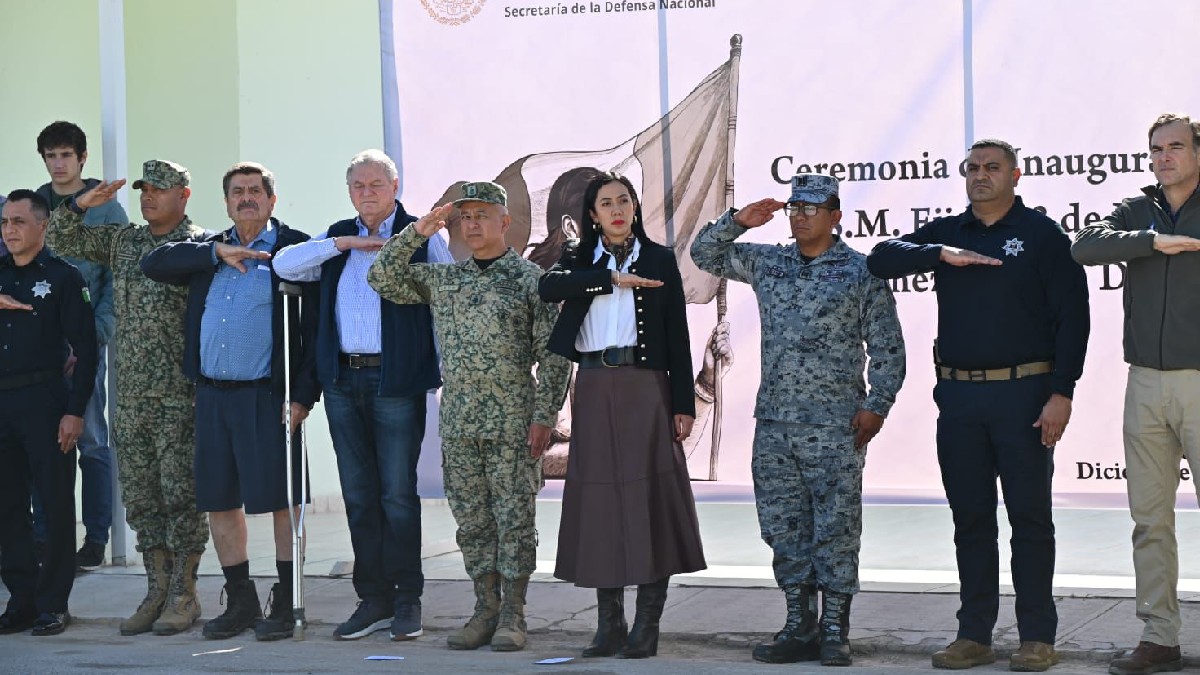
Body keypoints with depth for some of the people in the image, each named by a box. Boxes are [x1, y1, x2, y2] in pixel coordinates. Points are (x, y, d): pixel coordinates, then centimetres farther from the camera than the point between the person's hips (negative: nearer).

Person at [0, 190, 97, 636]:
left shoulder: (63, 277, -1)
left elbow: (85, 349, -4)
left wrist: (75, 411, -11)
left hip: (44, 402, -5)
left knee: (55, 504, -2)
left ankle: (53, 604, 5)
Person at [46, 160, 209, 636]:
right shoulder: (122, 241, 15)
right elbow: (62, 240, 18)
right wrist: (80, 204, 0)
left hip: (179, 396, -6)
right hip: (130, 395, 6)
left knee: (181, 493, -4)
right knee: (139, 494, 8)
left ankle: (183, 595, 3)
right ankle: (157, 592, 16)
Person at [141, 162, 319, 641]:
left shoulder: (294, 248, 0)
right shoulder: (208, 250, 16)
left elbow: (314, 326, -5)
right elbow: (154, 264, 3)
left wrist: (304, 392, -13)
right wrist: (216, 253, -7)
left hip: (267, 395, -5)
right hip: (212, 395, 6)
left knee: (281, 500, -3)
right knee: (219, 502, 9)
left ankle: (286, 603, 6)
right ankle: (241, 602, 19)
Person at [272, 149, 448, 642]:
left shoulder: (422, 238, 1)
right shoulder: (336, 238, 15)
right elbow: (284, 265, 4)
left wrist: (448, 372, -7)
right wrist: (341, 244, -6)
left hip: (396, 382, -5)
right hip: (343, 382, 5)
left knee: (398, 494, -3)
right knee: (358, 495, 8)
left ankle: (407, 600, 7)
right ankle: (374, 600, 14)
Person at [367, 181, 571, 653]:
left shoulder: (530, 279, -2)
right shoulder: (442, 278, 12)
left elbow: (552, 354, -4)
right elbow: (382, 278, 10)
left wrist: (544, 416, -10)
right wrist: (416, 233, 0)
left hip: (513, 421, -4)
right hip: (459, 421, 5)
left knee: (515, 517, -1)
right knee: (472, 520, 7)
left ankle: (512, 615, 4)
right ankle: (485, 610, 14)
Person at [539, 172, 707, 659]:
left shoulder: (659, 260, 7)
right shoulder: (579, 260, 12)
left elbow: (677, 335, 3)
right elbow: (548, 287, -10)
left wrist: (684, 403, -4)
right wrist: (612, 279, -16)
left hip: (645, 387, -2)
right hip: (595, 389, 2)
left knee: (649, 498, -6)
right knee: (599, 500, 0)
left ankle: (647, 626, -2)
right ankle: (609, 624, 6)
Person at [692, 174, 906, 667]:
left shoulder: (861, 272, 0)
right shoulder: (767, 263, 13)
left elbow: (887, 347, -1)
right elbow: (704, 254, 20)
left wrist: (876, 405, -9)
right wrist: (738, 221, 4)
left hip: (834, 424, -5)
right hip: (774, 422, 5)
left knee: (835, 529, -2)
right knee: (784, 528, 7)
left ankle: (834, 630, 4)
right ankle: (800, 627, 14)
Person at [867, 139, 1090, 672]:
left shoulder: (1042, 234, 2)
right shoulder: (946, 233, 13)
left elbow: (1072, 317, -3)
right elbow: (881, 259, 1)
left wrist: (1061, 392, -12)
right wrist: (942, 255, -13)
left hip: (1023, 394, -4)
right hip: (959, 397, 4)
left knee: (1029, 517, 0)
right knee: (970, 519, 8)